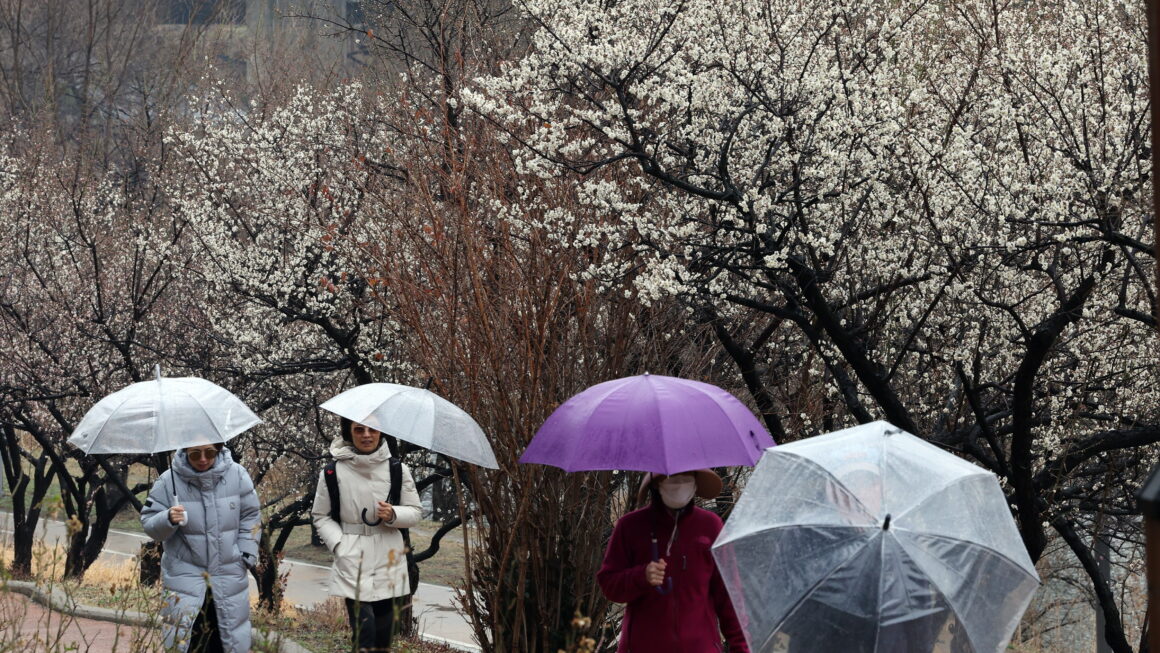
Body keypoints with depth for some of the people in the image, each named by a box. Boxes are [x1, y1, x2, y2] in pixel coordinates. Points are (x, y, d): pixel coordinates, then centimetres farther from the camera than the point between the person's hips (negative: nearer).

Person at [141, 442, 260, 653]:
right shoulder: (169, 481, -9)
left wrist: (246, 554, 0)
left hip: (229, 576, 2)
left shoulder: (236, 475, -4)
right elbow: (149, 523, -5)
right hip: (185, 572, -2)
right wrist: (168, 520, -26)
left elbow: (250, 516, 7)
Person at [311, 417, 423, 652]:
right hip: (352, 560, -2)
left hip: (387, 560, 2)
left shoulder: (398, 470, 2)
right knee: (364, 633, -13)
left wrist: (393, 515, -12)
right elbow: (320, 516, 7)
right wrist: (339, 545, -8)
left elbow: (415, 511, 9)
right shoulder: (333, 473, -3)